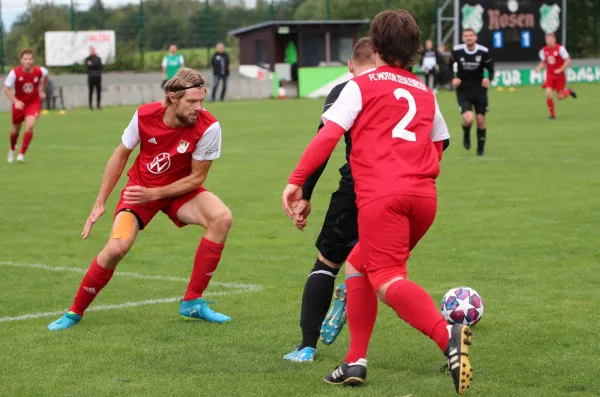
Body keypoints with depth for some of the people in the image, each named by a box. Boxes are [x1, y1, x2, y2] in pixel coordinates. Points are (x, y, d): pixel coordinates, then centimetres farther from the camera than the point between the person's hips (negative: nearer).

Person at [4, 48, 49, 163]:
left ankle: (22, 154, -9)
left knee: (30, 126, -21)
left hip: (34, 103, 0)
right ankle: (12, 149, 47)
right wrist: (16, 101, -30)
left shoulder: (40, 71, -17)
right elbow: (6, 89, -17)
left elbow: (46, 76, 9)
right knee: (16, 129, 15)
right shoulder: (15, 72, -22)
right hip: (19, 103, 0)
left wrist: (42, 91, 10)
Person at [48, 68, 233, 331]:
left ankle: (192, 303, -14)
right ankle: (74, 313, 2)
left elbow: (197, 177, -14)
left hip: (181, 189, 1)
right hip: (140, 188, -1)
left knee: (221, 218, -28)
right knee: (116, 248, -23)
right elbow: (121, 154, -3)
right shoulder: (145, 115, -21)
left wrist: (154, 194, -22)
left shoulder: (208, 127, -25)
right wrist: (100, 203, -1)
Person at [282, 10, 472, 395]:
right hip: (424, 196, 6)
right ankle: (356, 361, 15)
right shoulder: (426, 93, 24)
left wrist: (296, 181, 0)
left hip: (381, 196, -6)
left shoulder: (361, 85, 9)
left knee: (388, 281, -15)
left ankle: (449, 336, -42)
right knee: (358, 265, 21)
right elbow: (437, 149, 27)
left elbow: (328, 135, -2)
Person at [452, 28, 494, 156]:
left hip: (479, 90, 1)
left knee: (481, 121, 4)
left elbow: (491, 69, 1)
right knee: (468, 119, -19)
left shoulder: (483, 52, -9)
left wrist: (488, 79, -20)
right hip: (463, 91, -1)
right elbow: (451, 66, 8)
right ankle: (466, 135, 17)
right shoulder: (457, 51, -8)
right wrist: (453, 79, -10)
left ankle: (481, 148, 25)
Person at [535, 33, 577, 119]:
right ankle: (552, 114, -1)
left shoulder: (560, 48, -14)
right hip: (549, 76, 2)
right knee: (548, 94, -16)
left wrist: (560, 69, -22)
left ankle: (568, 91, 38)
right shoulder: (543, 51, -2)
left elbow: (568, 60, -11)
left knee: (560, 97, 1)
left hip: (560, 76, -2)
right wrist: (539, 68, -9)